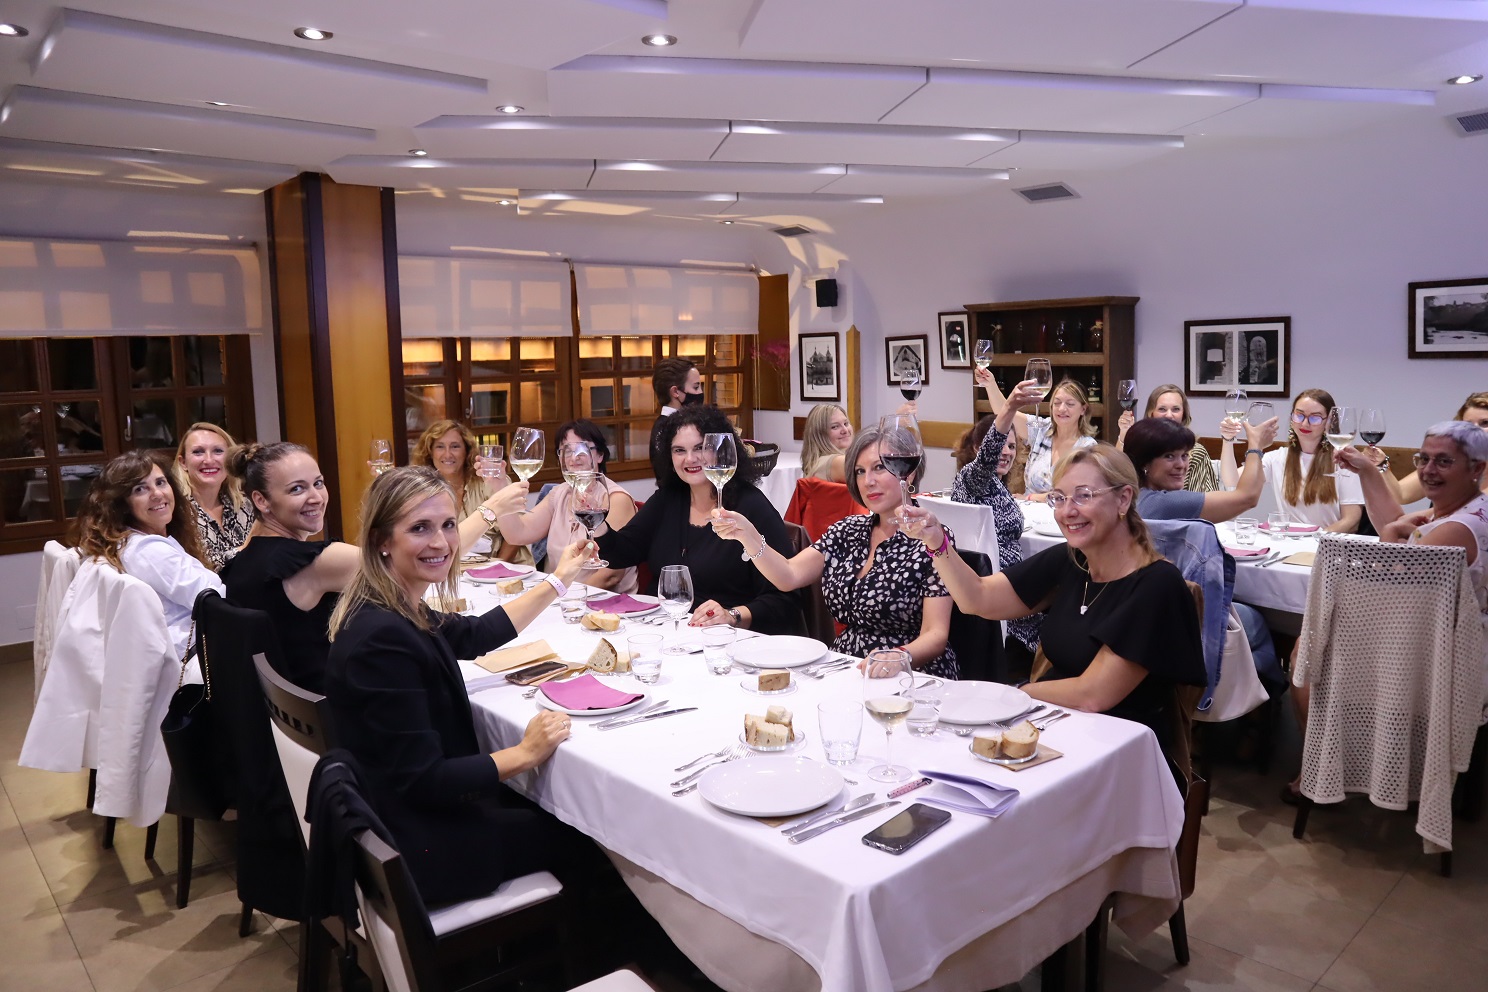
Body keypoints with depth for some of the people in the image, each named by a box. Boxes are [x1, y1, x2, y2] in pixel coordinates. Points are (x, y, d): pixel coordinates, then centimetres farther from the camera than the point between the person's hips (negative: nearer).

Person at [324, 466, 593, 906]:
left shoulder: (397, 614, -2)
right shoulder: (382, 640, -30)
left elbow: (474, 635, 17)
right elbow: (422, 782, -27)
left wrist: (559, 580, 21)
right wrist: (525, 753, -19)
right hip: (418, 848, -9)